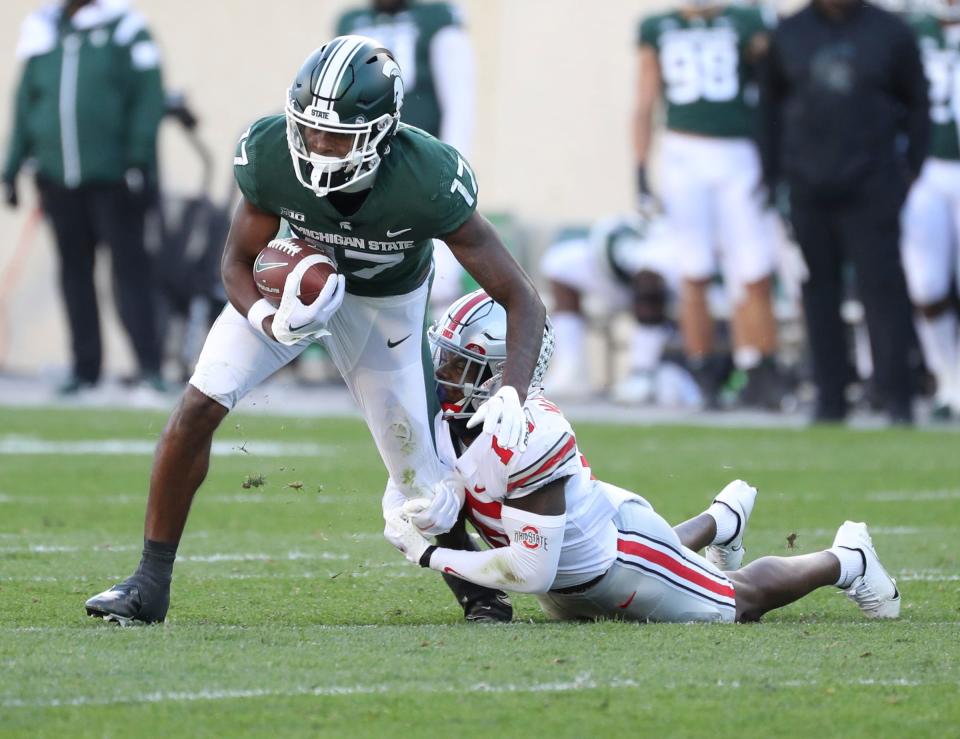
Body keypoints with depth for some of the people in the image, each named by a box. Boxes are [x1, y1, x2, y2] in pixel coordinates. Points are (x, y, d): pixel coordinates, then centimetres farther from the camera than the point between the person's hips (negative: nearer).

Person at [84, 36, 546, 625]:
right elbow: (238, 263, -14)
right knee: (200, 405, -16)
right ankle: (151, 583, -3)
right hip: (294, 280, 1)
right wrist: (274, 323, -36)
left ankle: (471, 581, 30)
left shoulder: (429, 183, -38)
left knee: (423, 476, -3)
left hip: (385, 304, -1)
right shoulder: (273, 155, -32)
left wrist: (511, 396, -48)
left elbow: (522, 300, -32)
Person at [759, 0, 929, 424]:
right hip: (809, 190, 3)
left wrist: (910, 171, 0)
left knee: (882, 289, -7)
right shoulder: (790, 34, 6)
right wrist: (773, 172, 10)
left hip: (870, 187, -3)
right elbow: (771, 103, 15)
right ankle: (830, 396, 13)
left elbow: (916, 105, 6)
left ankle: (896, 396, -3)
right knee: (819, 293, 6)